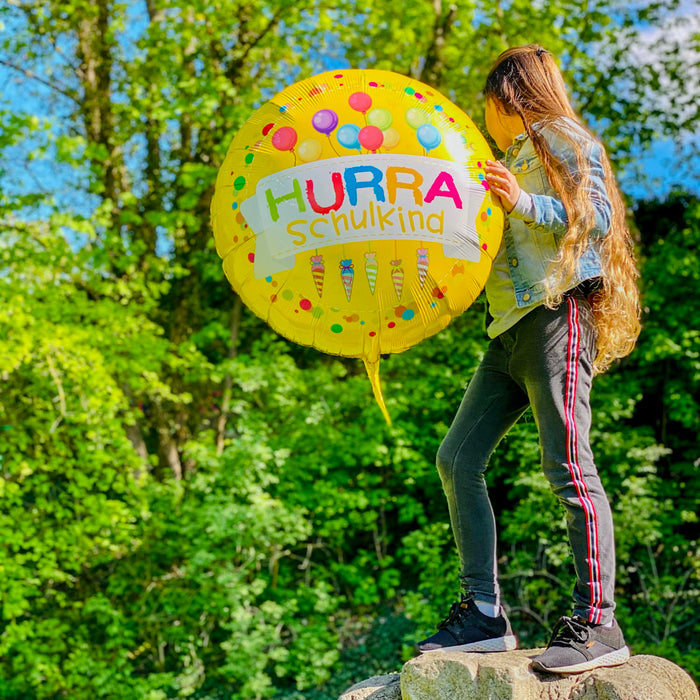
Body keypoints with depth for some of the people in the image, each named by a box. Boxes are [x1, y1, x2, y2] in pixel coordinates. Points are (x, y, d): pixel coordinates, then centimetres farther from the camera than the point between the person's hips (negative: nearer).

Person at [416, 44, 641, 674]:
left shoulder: (560, 138, 4)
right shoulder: (514, 156, 29)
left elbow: (600, 217, -9)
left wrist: (524, 204, -16)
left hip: (558, 313, -9)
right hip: (513, 325, 9)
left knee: (567, 467, -15)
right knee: (458, 460, 2)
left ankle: (598, 624, -14)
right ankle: (484, 615, 3)